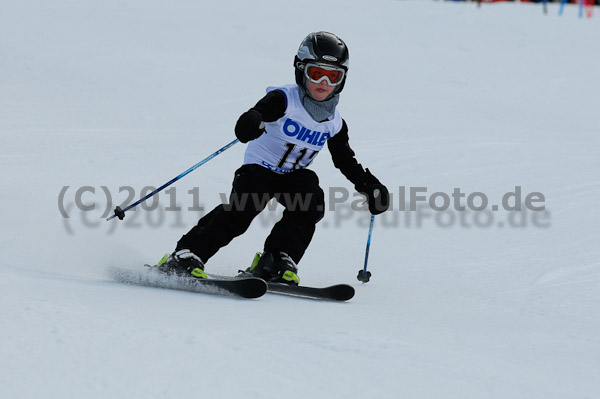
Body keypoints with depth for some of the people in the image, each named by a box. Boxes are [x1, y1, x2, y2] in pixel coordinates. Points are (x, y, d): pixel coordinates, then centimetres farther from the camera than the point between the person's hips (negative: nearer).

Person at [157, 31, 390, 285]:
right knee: (243, 208, -27)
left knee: (311, 197, -25)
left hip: (293, 176, 5)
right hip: (259, 168, -5)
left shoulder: (334, 123, 2)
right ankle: (187, 255, -26)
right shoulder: (284, 100, -15)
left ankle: (277, 260, -17)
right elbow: (259, 112, -33)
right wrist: (250, 124, -57)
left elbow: (346, 161, 16)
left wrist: (370, 186, 7)